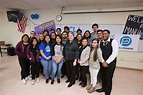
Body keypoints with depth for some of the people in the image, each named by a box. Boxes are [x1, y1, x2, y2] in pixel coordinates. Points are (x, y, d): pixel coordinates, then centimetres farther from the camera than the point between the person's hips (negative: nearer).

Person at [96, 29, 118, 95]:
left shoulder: (113, 41, -11)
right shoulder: (100, 42, 2)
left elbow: (115, 53, -17)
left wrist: (107, 62, -17)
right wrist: (103, 61, -10)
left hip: (110, 63, -4)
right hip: (102, 63, 4)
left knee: (108, 78, 5)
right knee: (103, 77, 17)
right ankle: (103, 88, 42)